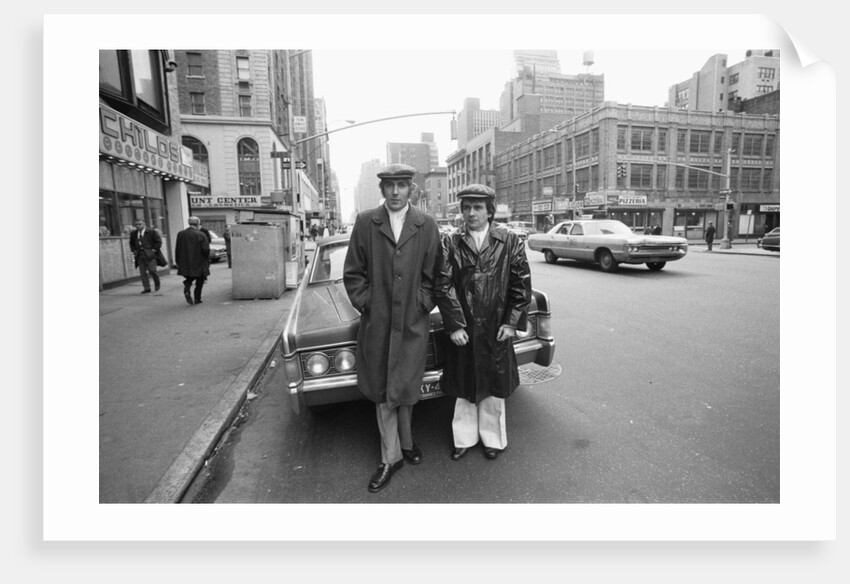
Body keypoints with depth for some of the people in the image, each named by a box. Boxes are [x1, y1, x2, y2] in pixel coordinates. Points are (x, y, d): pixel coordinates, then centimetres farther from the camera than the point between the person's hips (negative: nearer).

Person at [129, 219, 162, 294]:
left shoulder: (152, 232, -1)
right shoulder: (133, 234, 13)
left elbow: (158, 241, -1)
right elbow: (131, 243, 26)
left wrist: (154, 250, -8)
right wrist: (134, 251, 12)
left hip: (150, 254, -4)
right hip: (139, 256, 4)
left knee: (152, 270, -8)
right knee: (142, 273, 1)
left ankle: (157, 284, 17)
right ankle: (146, 288, 5)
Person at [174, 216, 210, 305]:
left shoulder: (180, 234, 1)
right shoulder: (200, 235, -13)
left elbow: (177, 249, 3)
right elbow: (206, 249, -16)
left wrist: (178, 262, 10)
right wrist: (207, 261, 2)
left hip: (185, 264, 3)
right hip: (199, 264, -3)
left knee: (189, 278, 19)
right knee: (199, 281, 12)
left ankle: (187, 290, -8)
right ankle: (197, 299, 12)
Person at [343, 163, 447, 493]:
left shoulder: (427, 226, 2)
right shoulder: (365, 223, 1)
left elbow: (432, 275, 5)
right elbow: (352, 273, 3)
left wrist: (424, 304, -4)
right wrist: (364, 304, -4)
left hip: (413, 323, 0)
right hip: (376, 322, 0)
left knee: (405, 389, 10)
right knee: (382, 393, 9)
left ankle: (405, 442, 38)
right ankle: (391, 457, 25)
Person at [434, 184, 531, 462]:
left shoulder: (510, 241, -3)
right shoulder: (450, 243, -3)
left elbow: (522, 284, -2)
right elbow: (442, 287, -5)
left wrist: (512, 323, -7)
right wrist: (453, 326, -11)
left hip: (497, 329, 0)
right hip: (463, 329, 1)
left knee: (494, 387, 14)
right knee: (464, 387, 14)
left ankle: (493, 438, 34)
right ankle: (465, 437, 34)